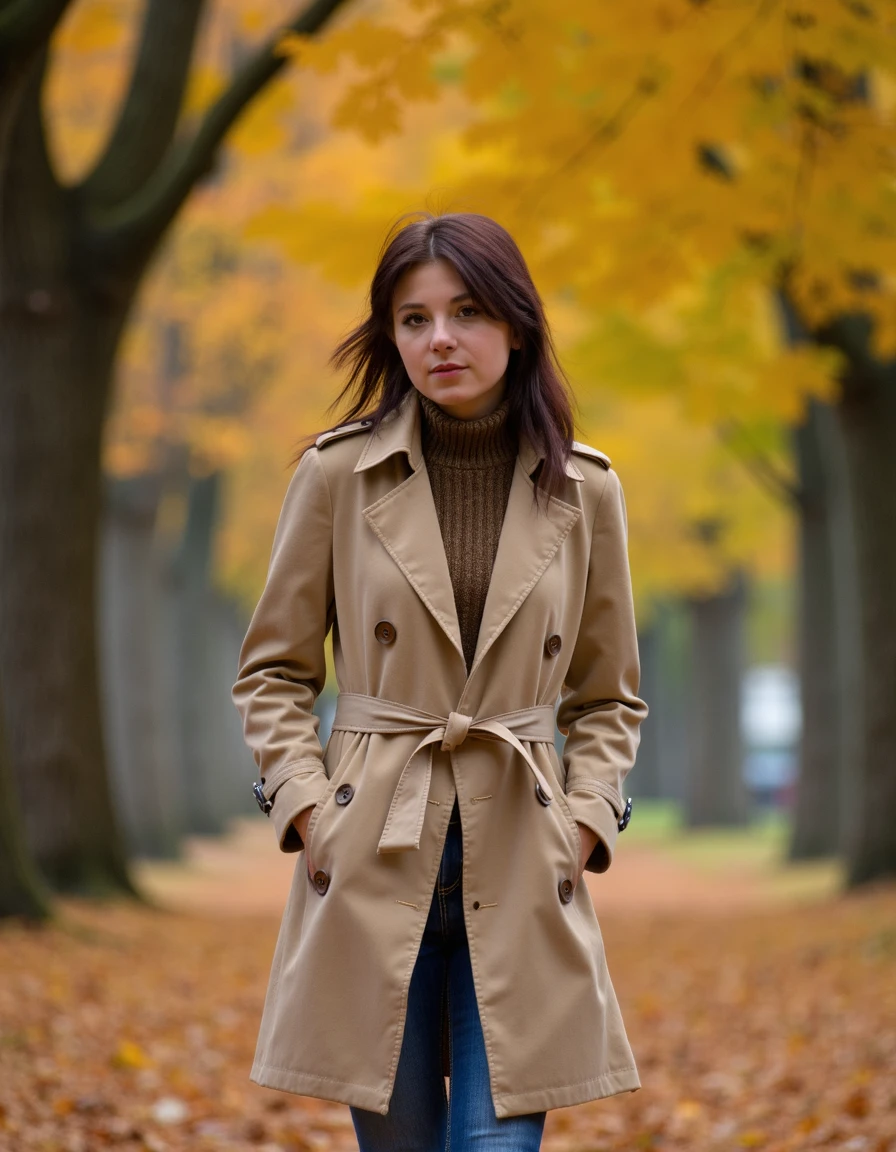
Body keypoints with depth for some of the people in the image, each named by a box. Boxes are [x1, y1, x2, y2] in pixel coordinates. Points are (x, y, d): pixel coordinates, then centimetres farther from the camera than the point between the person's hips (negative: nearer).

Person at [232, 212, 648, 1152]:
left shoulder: (583, 492, 3)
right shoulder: (338, 474, 0)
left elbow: (607, 695, 13)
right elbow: (273, 671, 7)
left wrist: (584, 821, -1)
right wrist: (306, 808, -5)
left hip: (521, 864, 1)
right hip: (375, 857, 0)